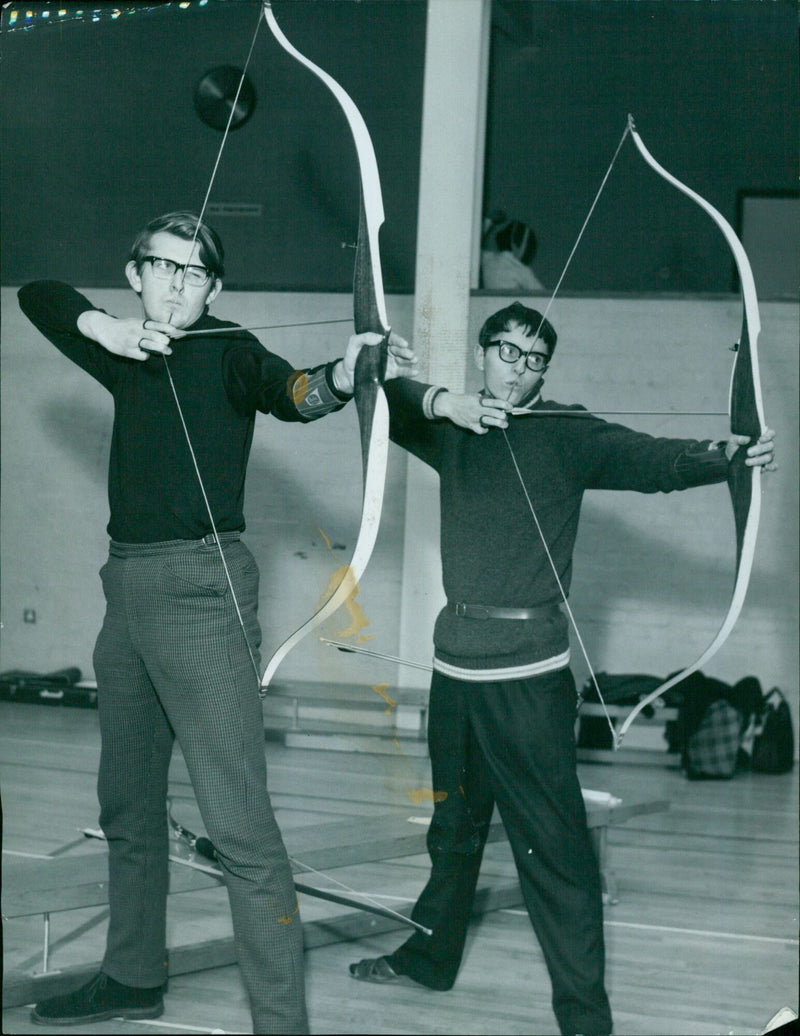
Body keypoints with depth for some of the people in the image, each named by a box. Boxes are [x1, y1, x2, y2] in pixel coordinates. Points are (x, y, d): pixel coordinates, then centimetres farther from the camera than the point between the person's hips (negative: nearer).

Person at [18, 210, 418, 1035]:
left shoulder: (228, 354, -6)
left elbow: (286, 391, -27)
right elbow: (37, 296, 18)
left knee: (238, 821, -14)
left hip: (199, 588, -8)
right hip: (128, 588, 8)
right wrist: (106, 329, -3)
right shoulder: (132, 360, 12)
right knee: (126, 803, 20)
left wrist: (342, 376, -50)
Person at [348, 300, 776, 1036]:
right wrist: (441, 402, -20)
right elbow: (387, 398, 0)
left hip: (527, 671, -5)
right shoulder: (454, 431, 11)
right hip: (456, 662, 5)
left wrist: (727, 456, -33)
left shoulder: (567, 436, -2)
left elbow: (650, 459, -15)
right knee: (453, 824, 22)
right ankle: (429, 956, 40)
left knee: (552, 842, -9)